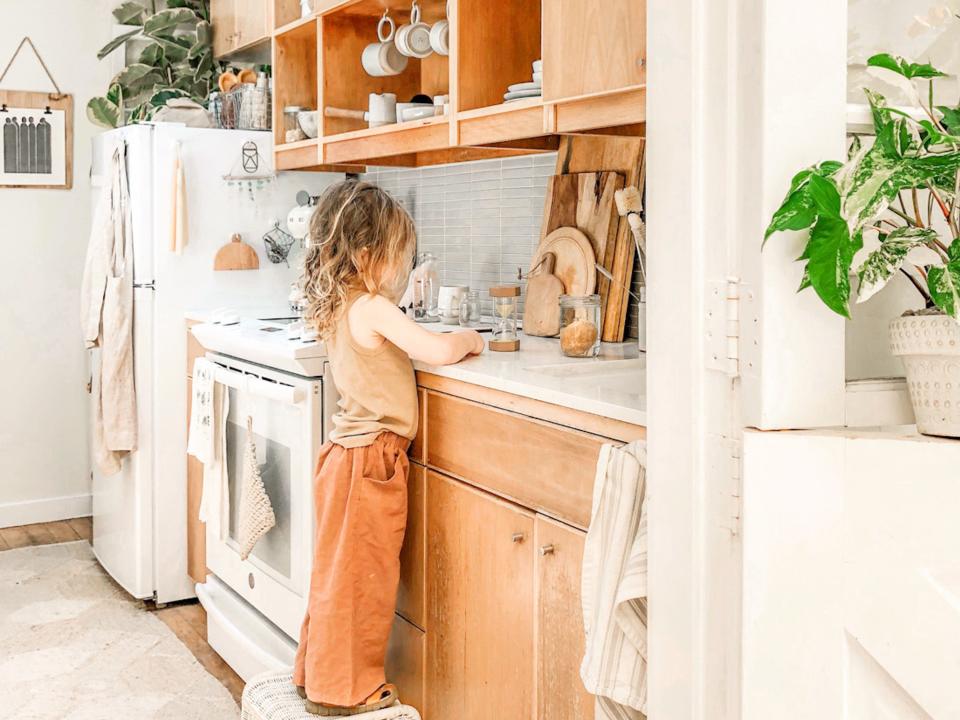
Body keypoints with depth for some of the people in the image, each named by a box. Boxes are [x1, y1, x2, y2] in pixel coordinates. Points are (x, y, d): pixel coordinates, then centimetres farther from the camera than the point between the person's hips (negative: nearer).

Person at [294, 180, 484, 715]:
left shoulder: (339, 308, 9)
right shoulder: (373, 310, -18)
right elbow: (438, 351, -24)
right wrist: (471, 339, -5)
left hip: (351, 451, 9)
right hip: (372, 457, -9)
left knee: (342, 568, 18)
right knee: (362, 573, 1)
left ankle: (320, 674, 31)